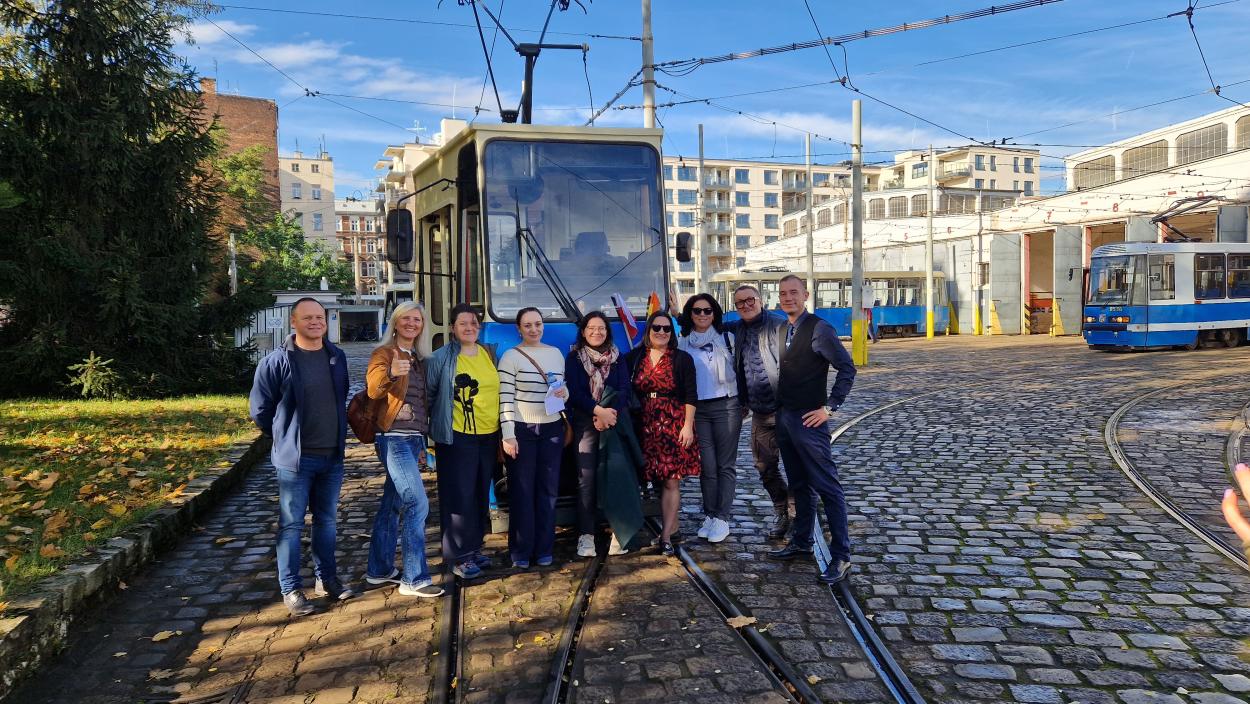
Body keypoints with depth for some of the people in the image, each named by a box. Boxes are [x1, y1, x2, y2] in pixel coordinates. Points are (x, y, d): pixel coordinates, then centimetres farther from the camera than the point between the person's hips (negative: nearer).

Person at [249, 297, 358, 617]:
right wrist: (286, 437, 6)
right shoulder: (276, 361, -10)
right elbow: (260, 410, -2)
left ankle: (326, 579, 28)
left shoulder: (337, 357, 4)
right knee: (291, 524, 3)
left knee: (326, 520, 15)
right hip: (295, 458, -4)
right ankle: (291, 588, 13)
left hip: (332, 456, 5)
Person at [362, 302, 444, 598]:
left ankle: (379, 570, 25)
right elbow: (373, 390, -23)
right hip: (394, 438, -7)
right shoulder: (384, 353, -6)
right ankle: (415, 579, -6)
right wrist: (390, 374, -44)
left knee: (393, 506, 14)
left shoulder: (419, 359, 16)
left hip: (414, 440, 8)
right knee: (418, 504, -12)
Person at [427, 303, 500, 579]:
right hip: (457, 437, -6)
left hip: (488, 435, 6)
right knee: (460, 497, -4)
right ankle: (459, 557, 5)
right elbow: (428, 396, -1)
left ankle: (474, 547, 27)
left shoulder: (489, 354, 10)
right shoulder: (441, 358, -5)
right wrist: (429, 435, -3)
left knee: (481, 495, 14)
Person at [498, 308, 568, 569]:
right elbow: (505, 398, -9)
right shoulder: (511, 356, -4)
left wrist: (564, 393, -3)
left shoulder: (556, 353, 11)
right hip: (521, 430, -4)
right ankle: (521, 551, 9)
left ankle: (544, 549, 16)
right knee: (521, 491, 0)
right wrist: (508, 434, -15)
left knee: (548, 490, 7)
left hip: (552, 429, 4)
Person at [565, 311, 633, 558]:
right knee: (586, 478, -4)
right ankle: (586, 535, 0)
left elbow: (624, 390, 2)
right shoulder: (574, 358, 6)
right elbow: (573, 392, -4)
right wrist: (599, 411, -16)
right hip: (585, 424, -1)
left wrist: (609, 413, -14)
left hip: (616, 421, 1)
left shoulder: (617, 358, 12)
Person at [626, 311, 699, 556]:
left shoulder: (682, 359, 1)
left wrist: (688, 425, -9)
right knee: (658, 479, 5)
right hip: (646, 425, 3)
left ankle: (666, 536, -1)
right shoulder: (634, 357, 8)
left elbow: (690, 396, -2)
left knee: (671, 480, -4)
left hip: (674, 424, -3)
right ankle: (671, 524, 20)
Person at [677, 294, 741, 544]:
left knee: (726, 465, 0)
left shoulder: (727, 338, 2)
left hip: (726, 406, -2)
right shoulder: (682, 344, 7)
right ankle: (710, 516, 14)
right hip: (697, 409, 2)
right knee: (706, 465, 4)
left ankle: (722, 518, 4)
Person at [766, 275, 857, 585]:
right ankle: (801, 542, 28)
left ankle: (841, 556, 0)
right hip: (784, 417, 8)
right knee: (800, 485, 17)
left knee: (827, 487, -5)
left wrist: (829, 408, -16)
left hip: (808, 420, -8)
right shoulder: (783, 331, 12)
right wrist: (780, 408, 11)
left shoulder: (819, 329, -11)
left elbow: (847, 368, -15)